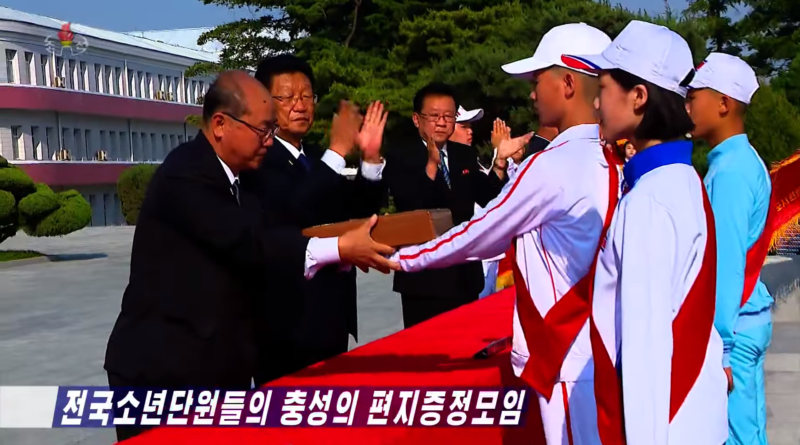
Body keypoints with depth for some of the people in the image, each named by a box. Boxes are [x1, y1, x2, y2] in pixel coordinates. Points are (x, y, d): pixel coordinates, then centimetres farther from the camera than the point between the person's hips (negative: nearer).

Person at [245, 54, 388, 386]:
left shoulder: (317, 158, 16)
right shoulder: (258, 158, -12)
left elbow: (359, 212, 12)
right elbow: (295, 210, -28)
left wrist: (370, 158, -3)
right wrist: (338, 151, -25)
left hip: (331, 315, 8)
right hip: (289, 318, -8)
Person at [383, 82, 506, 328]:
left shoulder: (466, 155, 11)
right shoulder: (400, 158, -5)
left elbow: (487, 198, 1)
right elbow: (411, 208, -19)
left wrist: (500, 160, -13)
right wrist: (431, 163, -27)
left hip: (464, 272, 5)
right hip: (424, 275, -5)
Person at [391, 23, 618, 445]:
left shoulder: (553, 164, -16)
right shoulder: (609, 163, 8)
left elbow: (476, 237, -4)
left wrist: (400, 258, 8)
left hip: (572, 364, -8)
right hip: (601, 356, 8)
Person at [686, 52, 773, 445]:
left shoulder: (730, 171, -16)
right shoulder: (742, 162, 13)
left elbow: (726, 265, -19)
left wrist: (718, 350, -20)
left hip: (733, 325, -9)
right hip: (749, 317, 9)